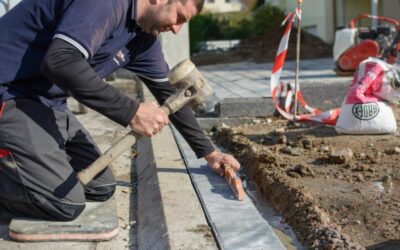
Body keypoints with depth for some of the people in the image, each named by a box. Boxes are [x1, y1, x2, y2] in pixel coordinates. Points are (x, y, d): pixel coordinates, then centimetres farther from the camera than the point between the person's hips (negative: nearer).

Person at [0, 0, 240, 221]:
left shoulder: (143, 37, 7)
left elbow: (168, 93, 16)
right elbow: (60, 61, -36)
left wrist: (208, 151, 16)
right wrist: (132, 112, -32)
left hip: (47, 102, 9)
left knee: (102, 187, 6)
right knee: (67, 202, -16)